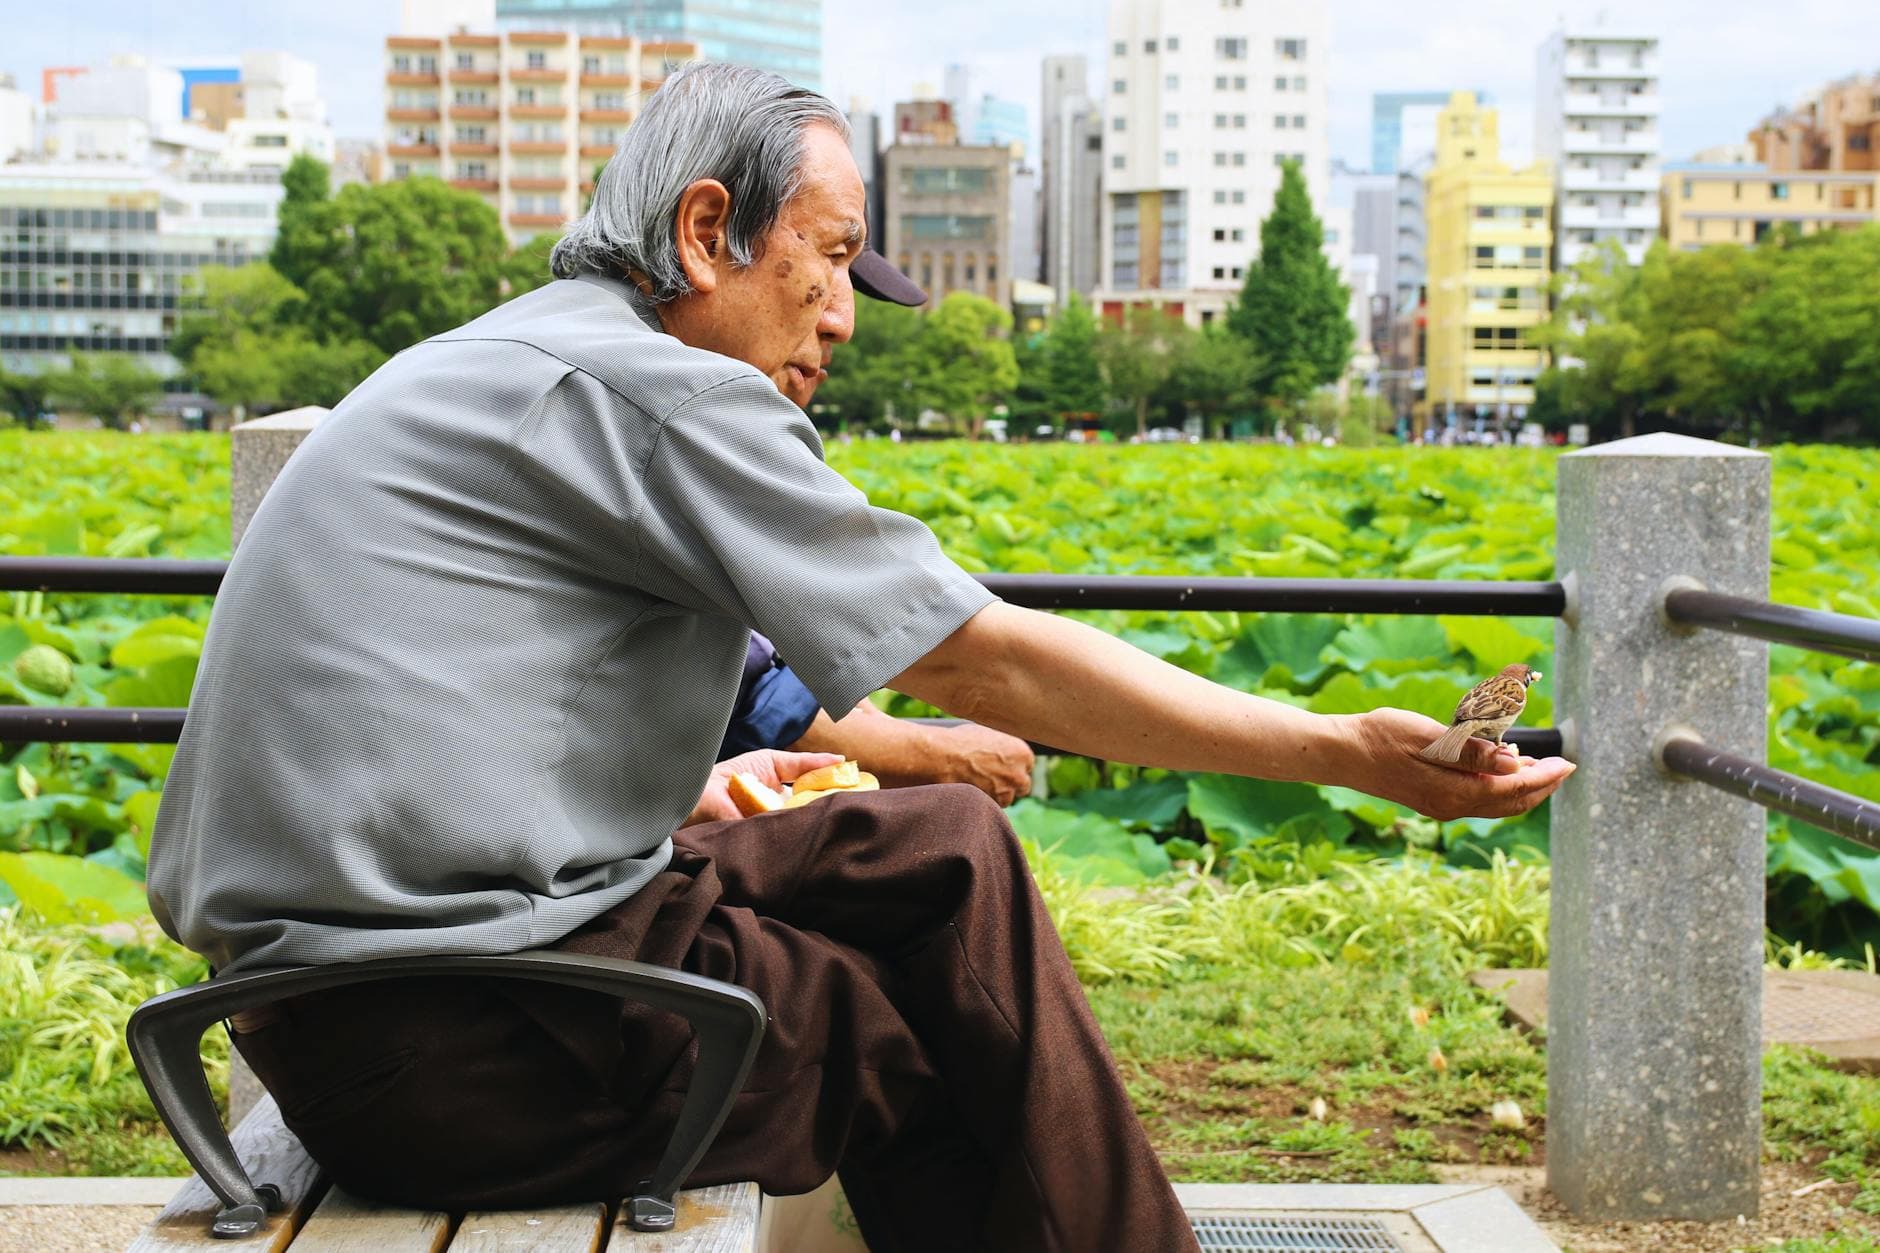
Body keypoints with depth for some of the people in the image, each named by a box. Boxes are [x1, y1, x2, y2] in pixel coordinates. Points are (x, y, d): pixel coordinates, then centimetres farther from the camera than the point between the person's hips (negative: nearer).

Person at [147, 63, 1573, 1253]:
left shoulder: (483, 369, 17)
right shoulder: (649, 386, -13)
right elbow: (995, 664, -13)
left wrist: (691, 789, 19)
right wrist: (1350, 753, -6)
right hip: (477, 1045, -9)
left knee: (947, 852, 13)